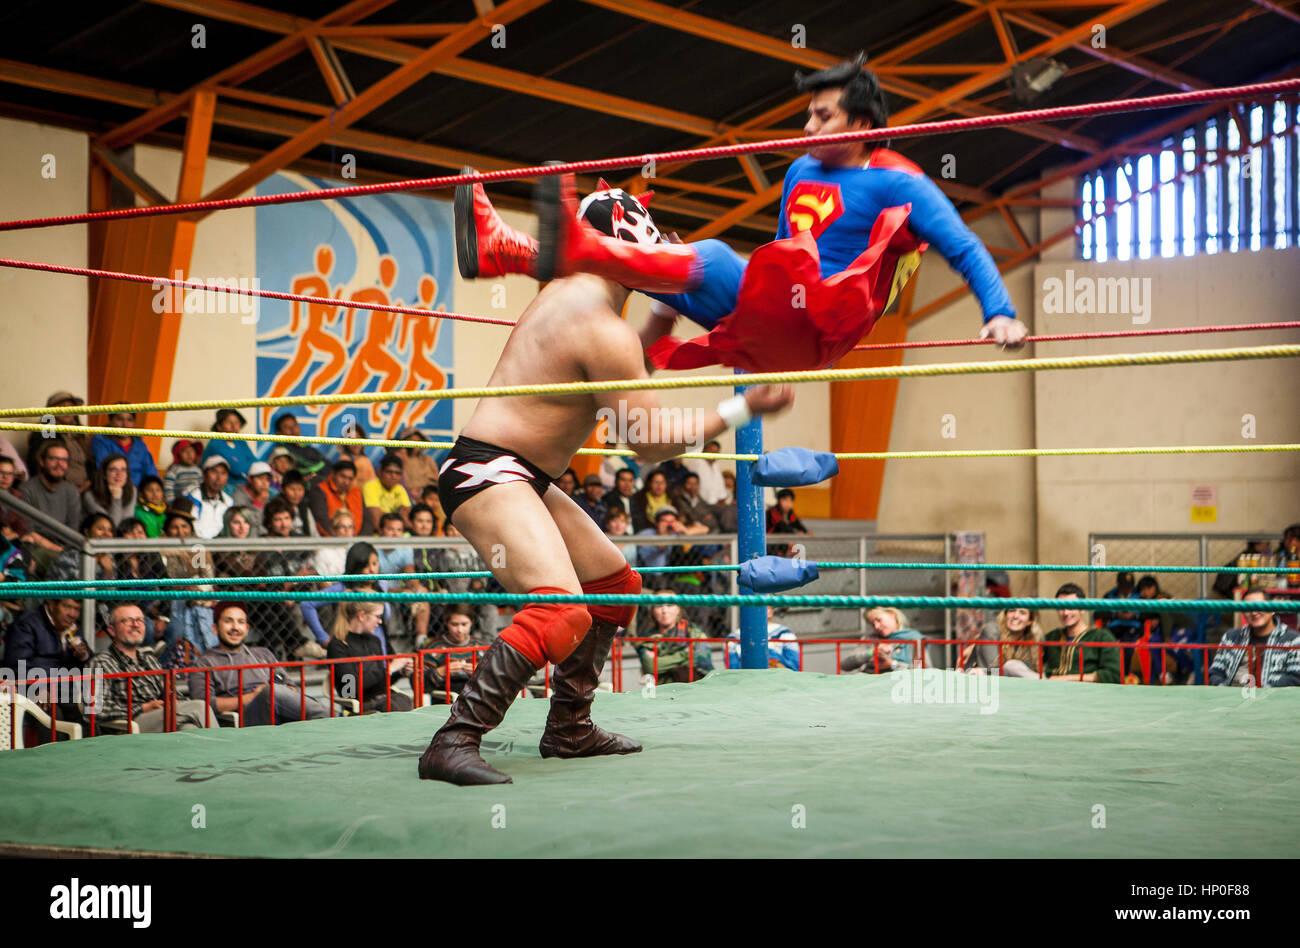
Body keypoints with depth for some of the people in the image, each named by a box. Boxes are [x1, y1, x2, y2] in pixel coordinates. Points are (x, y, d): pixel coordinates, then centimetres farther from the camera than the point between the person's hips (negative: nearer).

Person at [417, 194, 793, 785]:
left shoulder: (568, 293, 14)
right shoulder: (603, 329, -17)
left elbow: (627, 374, 32)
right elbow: (650, 442, -15)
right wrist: (743, 409, -12)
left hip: (523, 479, 11)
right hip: (487, 473, -11)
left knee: (615, 583, 20)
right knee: (563, 613, -28)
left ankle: (568, 729, 25)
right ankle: (453, 744, -28)